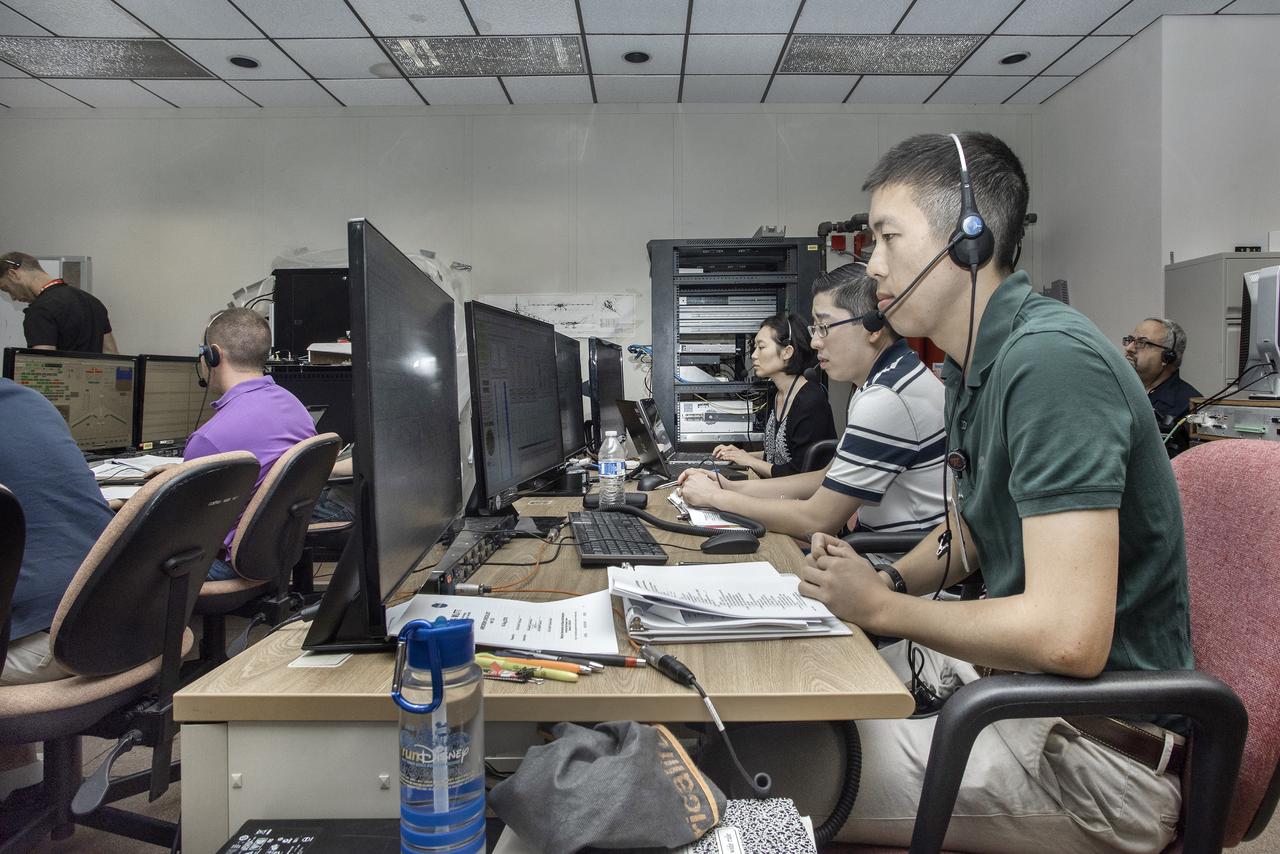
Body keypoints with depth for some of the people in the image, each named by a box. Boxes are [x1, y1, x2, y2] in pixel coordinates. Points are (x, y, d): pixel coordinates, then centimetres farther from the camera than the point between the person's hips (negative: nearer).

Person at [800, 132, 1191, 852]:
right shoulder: (968, 368, 6)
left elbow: (1068, 638, -31)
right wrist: (889, 578, -1)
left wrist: (882, 607, -17)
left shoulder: (1051, 360, -25)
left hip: (1100, 740, -9)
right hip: (1006, 671, 9)